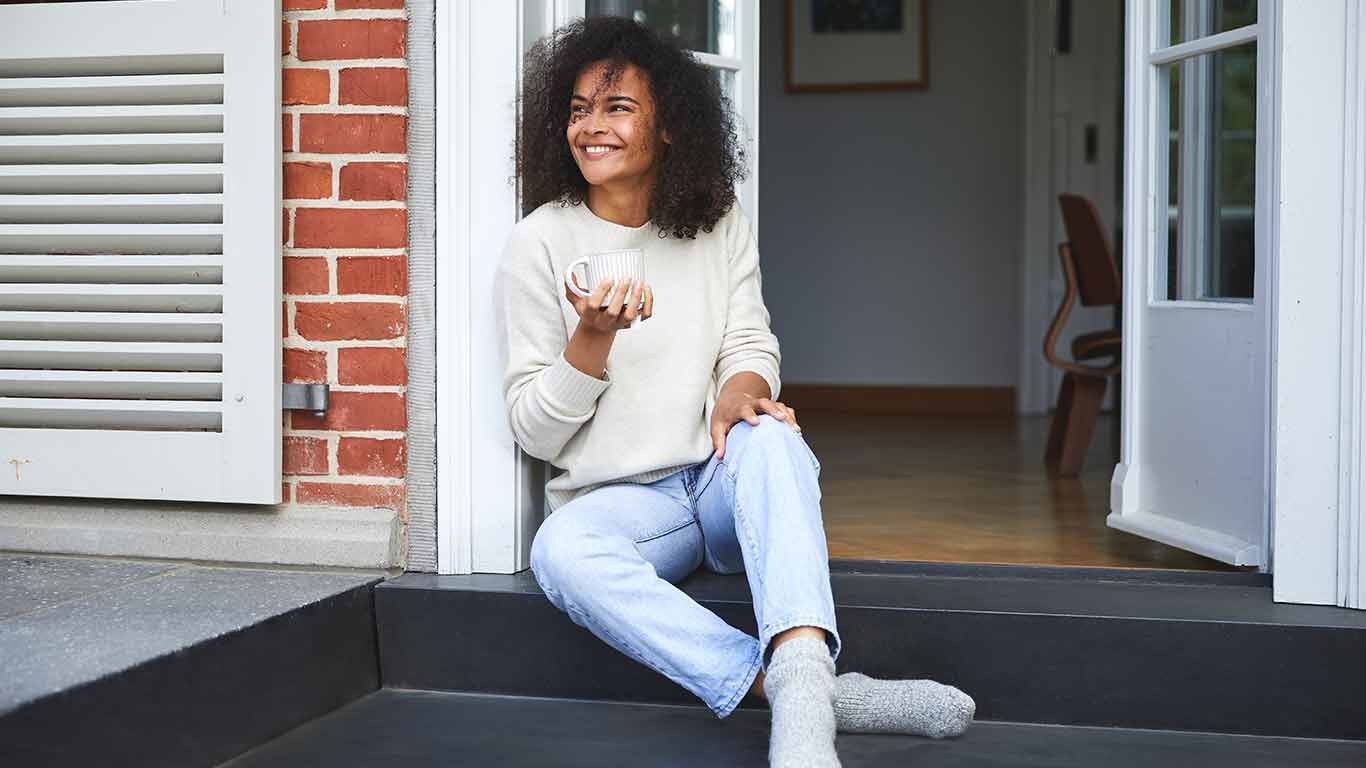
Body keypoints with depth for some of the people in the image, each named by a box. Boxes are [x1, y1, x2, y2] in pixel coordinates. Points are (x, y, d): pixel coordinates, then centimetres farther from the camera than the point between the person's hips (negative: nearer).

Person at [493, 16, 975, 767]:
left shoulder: (720, 225, 7)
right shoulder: (540, 242, -2)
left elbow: (750, 346, 6)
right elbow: (534, 430, -3)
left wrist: (739, 393, -19)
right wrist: (595, 337, -21)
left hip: (723, 483, 2)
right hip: (614, 500, -2)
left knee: (770, 437, -33)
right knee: (561, 550, -37)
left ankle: (801, 676, -54)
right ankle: (811, 690, -47)